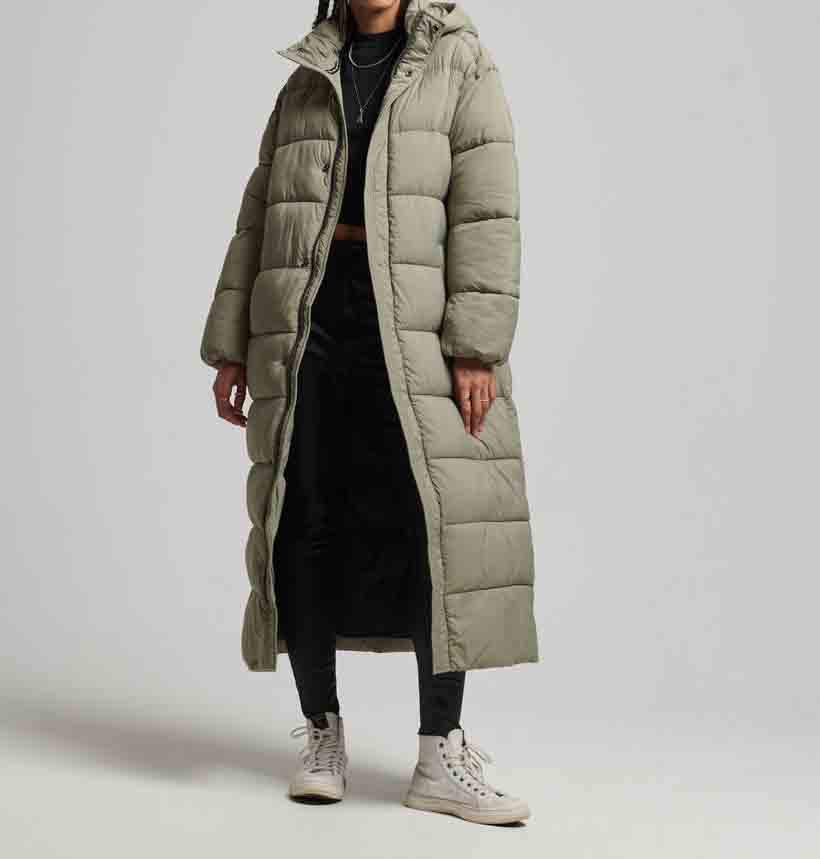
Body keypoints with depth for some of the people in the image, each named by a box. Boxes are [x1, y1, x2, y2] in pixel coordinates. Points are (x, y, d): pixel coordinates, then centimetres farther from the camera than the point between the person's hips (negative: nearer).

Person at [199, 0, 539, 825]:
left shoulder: (461, 66, 6)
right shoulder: (305, 83, 16)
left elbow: (486, 211, -5)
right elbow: (258, 223, 16)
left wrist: (476, 347, -15)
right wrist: (230, 346, 9)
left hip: (416, 323, -2)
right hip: (307, 316, 3)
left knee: (441, 523, -9)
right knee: (305, 525, -1)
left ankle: (440, 758, -3)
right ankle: (322, 734, 12)